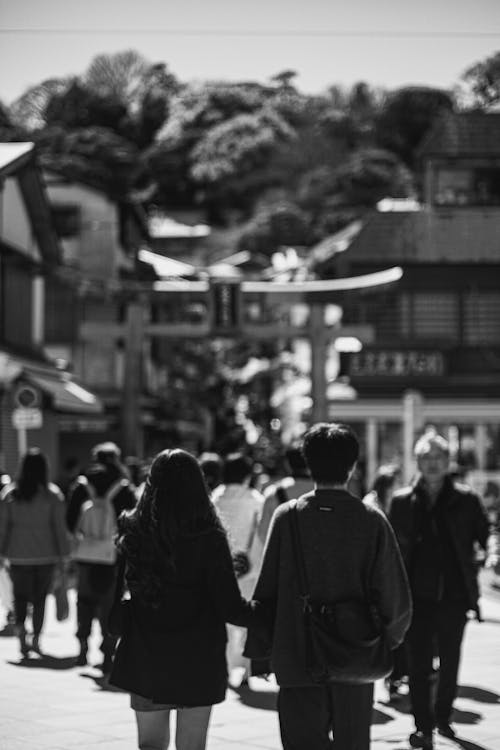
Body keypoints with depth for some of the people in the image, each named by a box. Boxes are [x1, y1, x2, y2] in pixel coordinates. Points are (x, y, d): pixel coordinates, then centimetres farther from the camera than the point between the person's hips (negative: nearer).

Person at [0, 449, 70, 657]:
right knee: (40, 597, 12)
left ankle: (21, 632, -9)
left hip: (19, 554, 0)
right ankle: (35, 640, 13)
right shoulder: (52, 495, -8)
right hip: (45, 554, 0)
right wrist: (63, 554, 3)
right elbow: (60, 526, -5)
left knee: (20, 596, 12)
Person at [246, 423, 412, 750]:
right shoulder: (372, 520, -7)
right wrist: (388, 636, 12)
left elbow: (266, 591, -6)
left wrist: (258, 650, 5)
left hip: (297, 660, -1)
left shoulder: (287, 517, -7)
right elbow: (395, 598, -8)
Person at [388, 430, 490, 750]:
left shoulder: (465, 500, 1)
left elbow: (486, 536, 5)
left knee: (450, 663, 10)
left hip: (455, 594, 1)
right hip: (418, 596, 0)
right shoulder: (402, 502, 2)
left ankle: (443, 717, 30)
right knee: (419, 664, -1)